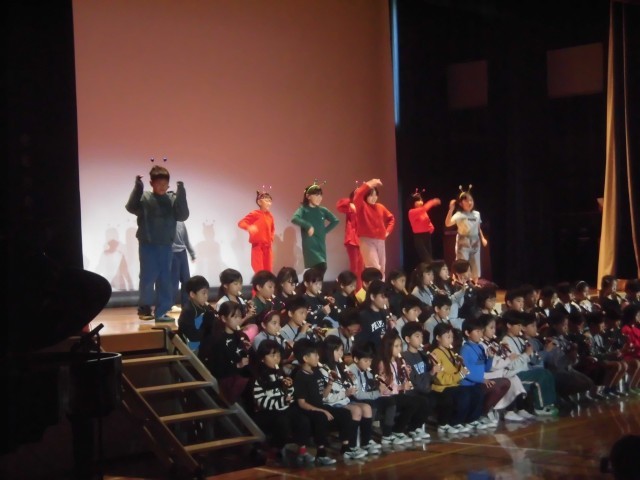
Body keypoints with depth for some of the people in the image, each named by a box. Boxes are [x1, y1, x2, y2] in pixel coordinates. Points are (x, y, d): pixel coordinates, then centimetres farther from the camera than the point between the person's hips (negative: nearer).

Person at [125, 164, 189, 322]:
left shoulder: (172, 199, 2)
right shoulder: (144, 197, -4)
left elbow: (183, 216, -7)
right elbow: (132, 207, -19)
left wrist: (181, 194, -17)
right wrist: (137, 188, -30)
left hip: (166, 245, 3)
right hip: (148, 244, -3)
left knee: (165, 279, 5)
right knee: (148, 277, -1)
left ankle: (161, 312, 10)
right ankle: (145, 307, 17)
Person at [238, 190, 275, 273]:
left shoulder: (270, 215, 7)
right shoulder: (254, 214, -8)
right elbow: (241, 223, -12)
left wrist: (271, 239, 10)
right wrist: (249, 227, -31)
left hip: (268, 246, 5)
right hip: (257, 246, -5)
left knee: (268, 271, 5)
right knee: (259, 271, -7)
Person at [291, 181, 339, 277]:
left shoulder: (323, 210, 9)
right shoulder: (303, 209, -4)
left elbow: (335, 221, 18)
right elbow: (294, 219, -22)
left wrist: (325, 230, 7)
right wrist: (308, 226, -24)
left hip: (321, 245, 5)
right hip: (309, 245, -5)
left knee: (321, 268, 2)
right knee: (321, 267, -22)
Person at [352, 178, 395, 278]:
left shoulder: (380, 207, 11)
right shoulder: (362, 206, -4)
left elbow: (391, 218, 26)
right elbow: (357, 196, -25)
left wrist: (388, 230, 12)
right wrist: (368, 185, -23)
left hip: (380, 241, 6)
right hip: (367, 240, -6)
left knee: (381, 269, 9)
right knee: (374, 269, -17)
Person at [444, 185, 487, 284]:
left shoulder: (476, 214, 5)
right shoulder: (459, 215, -13)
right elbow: (447, 224, -29)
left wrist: (482, 238, 8)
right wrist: (451, 210, -37)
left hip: (475, 243, 6)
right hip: (463, 244, -6)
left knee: (475, 268, 13)